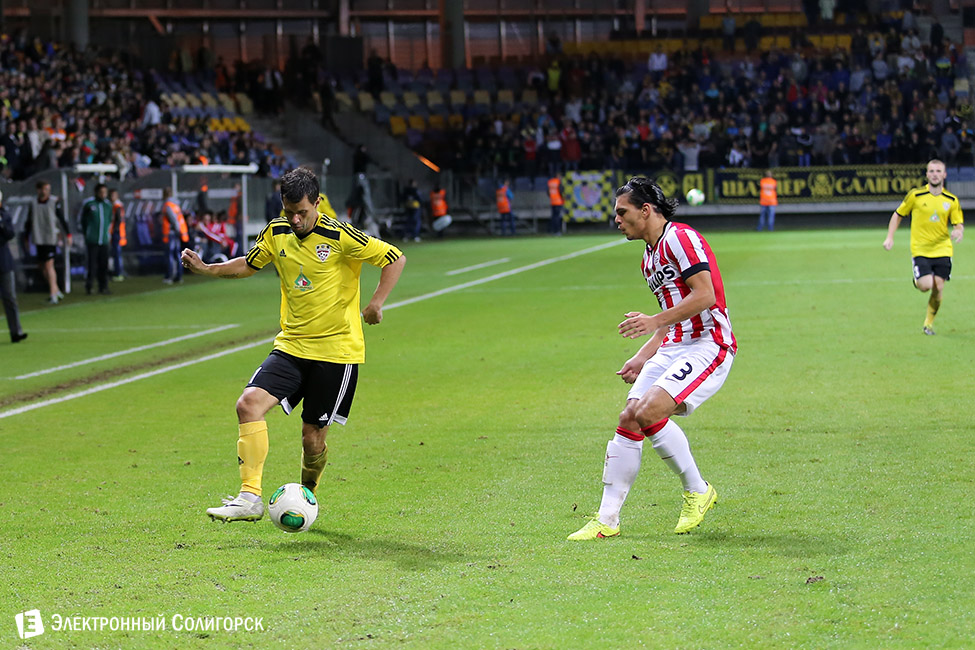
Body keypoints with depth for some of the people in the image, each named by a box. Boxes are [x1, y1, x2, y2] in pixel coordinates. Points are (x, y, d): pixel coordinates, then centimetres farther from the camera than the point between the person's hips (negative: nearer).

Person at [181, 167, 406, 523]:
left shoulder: (340, 236, -13)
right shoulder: (276, 233, 3)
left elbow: (395, 258, -7)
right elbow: (248, 265, 21)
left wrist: (376, 304, -17)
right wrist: (205, 269, 6)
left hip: (336, 350, -4)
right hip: (291, 345, 4)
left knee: (313, 436, 0)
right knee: (249, 403, -19)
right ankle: (249, 498, -20)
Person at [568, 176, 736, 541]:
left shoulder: (679, 238, -10)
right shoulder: (650, 255, 21)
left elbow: (705, 295, -20)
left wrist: (655, 321, -21)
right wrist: (642, 358, 23)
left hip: (707, 345, -9)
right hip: (672, 347, 9)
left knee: (648, 412, -25)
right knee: (628, 421, -2)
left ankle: (697, 491, -5)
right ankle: (607, 520, 1)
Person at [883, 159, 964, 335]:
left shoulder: (951, 200, 2)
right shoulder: (915, 195, -4)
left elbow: (959, 224, 5)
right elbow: (898, 215, 7)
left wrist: (958, 231, -20)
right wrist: (890, 238, -1)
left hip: (942, 250, 2)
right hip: (920, 250, -2)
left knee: (938, 289, -3)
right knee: (926, 286, -17)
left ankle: (929, 323, 18)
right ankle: (917, 281, 21)